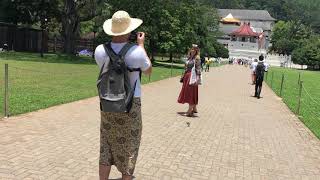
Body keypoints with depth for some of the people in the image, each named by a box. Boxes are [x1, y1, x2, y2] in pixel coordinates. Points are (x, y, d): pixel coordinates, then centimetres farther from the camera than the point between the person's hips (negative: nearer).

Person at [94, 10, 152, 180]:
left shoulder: (100, 51, -8)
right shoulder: (136, 52, -17)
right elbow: (148, 70, 4)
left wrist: (117, 41, 14)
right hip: (130, 105, -3)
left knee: (106, 148, 15)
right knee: (128, 149, 13)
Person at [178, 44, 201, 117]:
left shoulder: (197, 58, -7)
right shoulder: (189, 58, 15)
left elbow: (198, 69, -14)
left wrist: (197, 78, -22)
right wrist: (184, 76, 15)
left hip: (192, 76, -8)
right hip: (187, 76, 8)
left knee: (191, 92, -7)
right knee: (187, 92, 11)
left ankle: (190, 110, -3)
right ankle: (194, 109, 22)